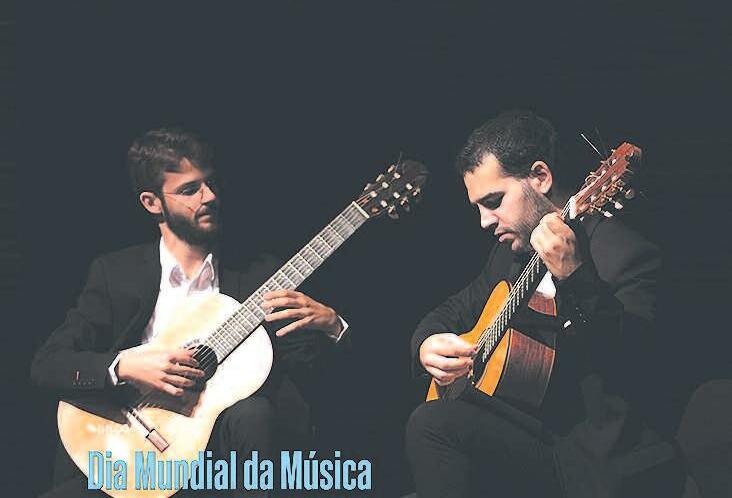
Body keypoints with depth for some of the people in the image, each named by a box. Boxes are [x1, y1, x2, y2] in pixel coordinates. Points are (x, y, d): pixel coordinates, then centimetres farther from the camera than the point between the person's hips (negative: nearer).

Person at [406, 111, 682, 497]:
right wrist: (427, 345, 1)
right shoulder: (512, 250, 12)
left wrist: (575, 280, -37)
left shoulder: (624, 252, -12)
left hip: (589, 465, -7)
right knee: (430, 423, -21)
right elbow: (455, 310, 24)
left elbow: (635, 362, -25)